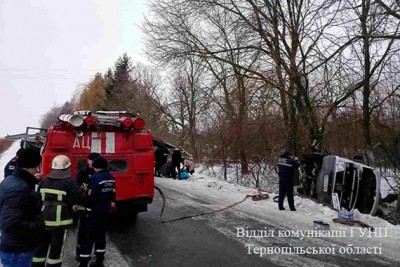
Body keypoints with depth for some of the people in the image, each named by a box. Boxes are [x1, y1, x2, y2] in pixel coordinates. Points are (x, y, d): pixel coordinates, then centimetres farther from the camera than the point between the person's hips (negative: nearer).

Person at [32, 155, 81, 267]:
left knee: (41, 245, 18)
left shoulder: (44, 181, 3)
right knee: (56, 247, 6)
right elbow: (75, 200, -15)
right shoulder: (71, 182, -14)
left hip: (44, 218, 5)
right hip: (60, 219, -5)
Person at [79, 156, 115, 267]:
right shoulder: (110, 177, 5)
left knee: (88, 237, 0)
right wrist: (112, 204, 20)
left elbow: (91, 196, -20)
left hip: (95, 211, -7)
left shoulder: (95, 177, -17)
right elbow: (113, 193, 11)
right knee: (100, 235, 16)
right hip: (105, 211, 7)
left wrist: (88, 209, -12)